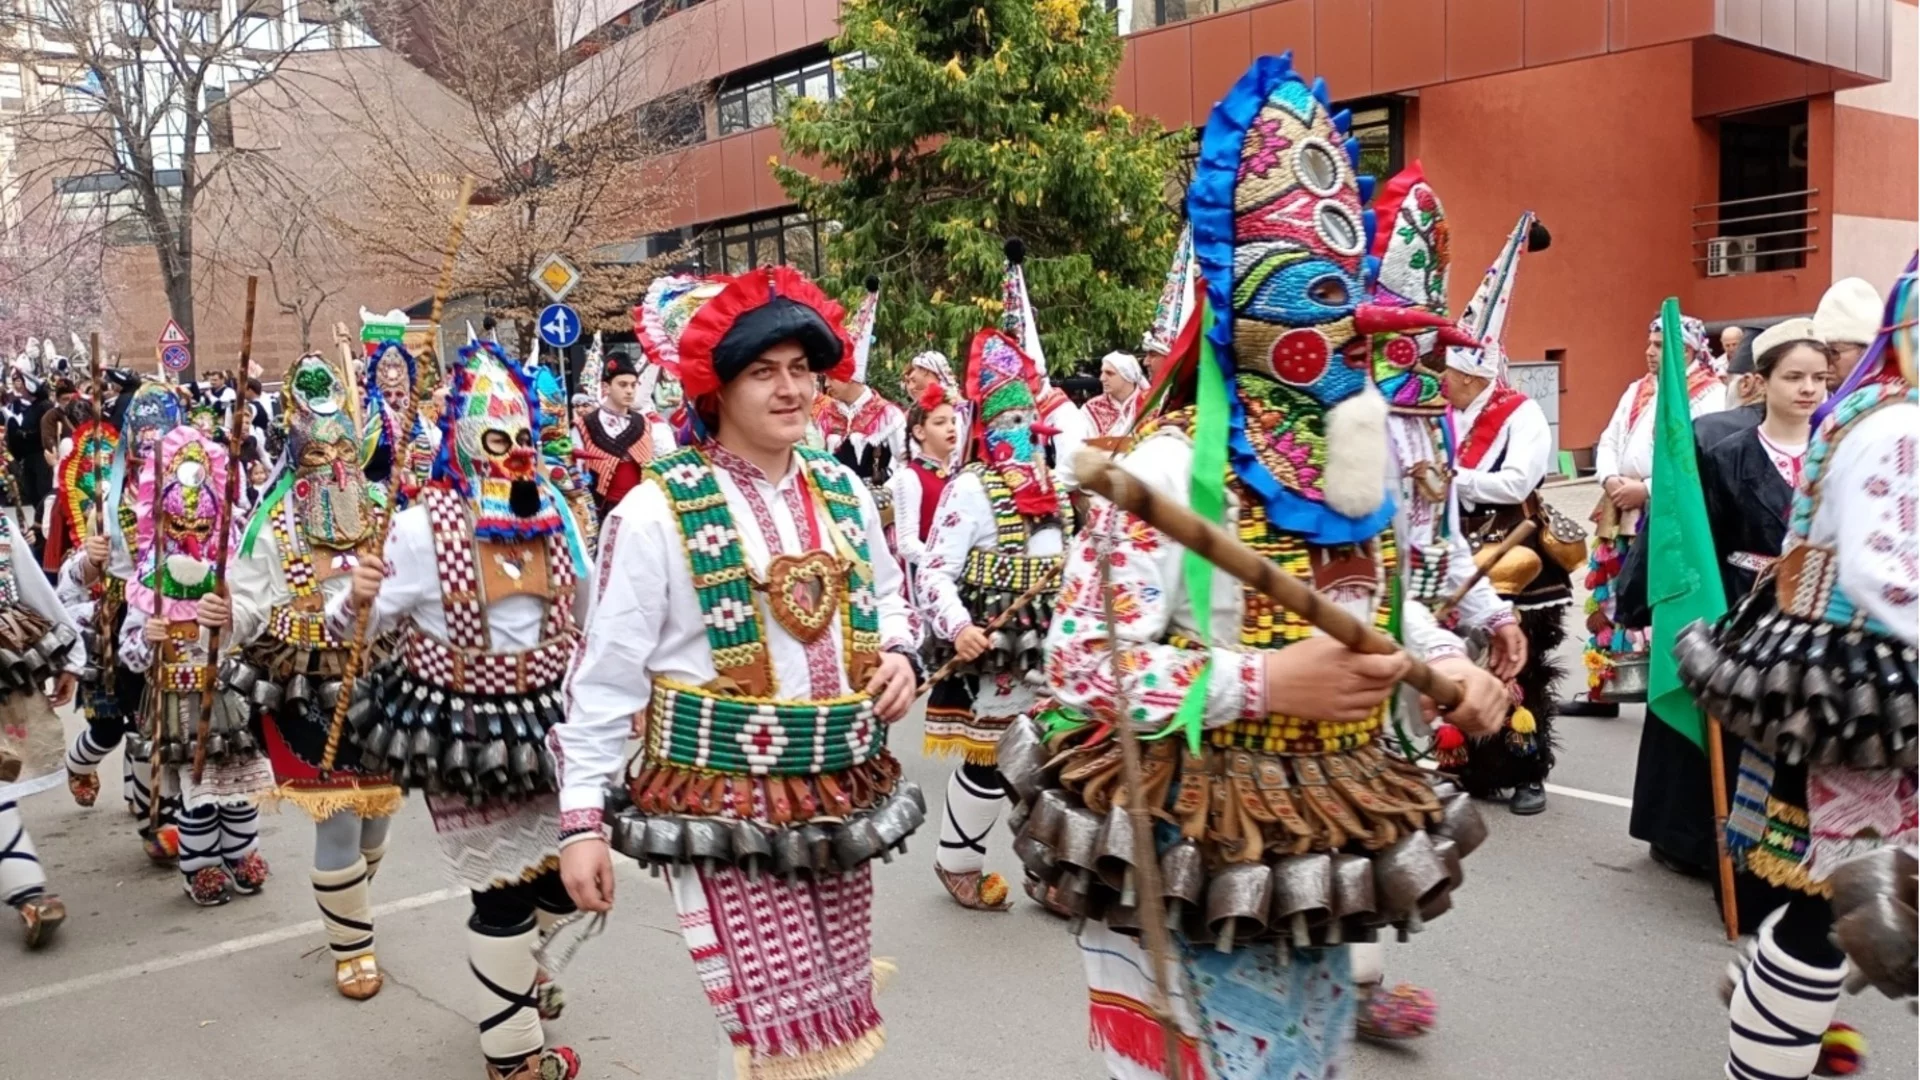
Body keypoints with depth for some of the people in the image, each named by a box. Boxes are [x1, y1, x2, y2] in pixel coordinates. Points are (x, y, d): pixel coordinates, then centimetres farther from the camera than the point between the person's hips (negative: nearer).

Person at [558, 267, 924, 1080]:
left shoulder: (843, 490, 5)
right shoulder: (659, 509, -12)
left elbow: (886, 593, 22)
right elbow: (607, 674, -10)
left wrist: (898, 653, 0)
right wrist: (582, 818, -10)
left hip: (840, 795, 6)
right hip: (724, 805, -5)